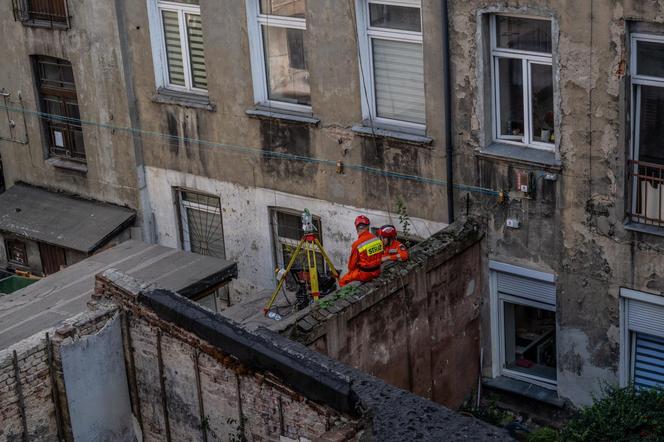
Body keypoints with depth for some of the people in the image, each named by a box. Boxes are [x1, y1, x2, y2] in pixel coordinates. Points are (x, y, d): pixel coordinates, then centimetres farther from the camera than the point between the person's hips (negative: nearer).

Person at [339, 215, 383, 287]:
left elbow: (351, 265, -9)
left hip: (365, 274, -7)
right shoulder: (377, 239, -6)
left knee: (342, 282, 10)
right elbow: (380, 256, 9)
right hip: (377, 272, 7)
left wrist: (351, 270, 13)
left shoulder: (357, 244, -22)